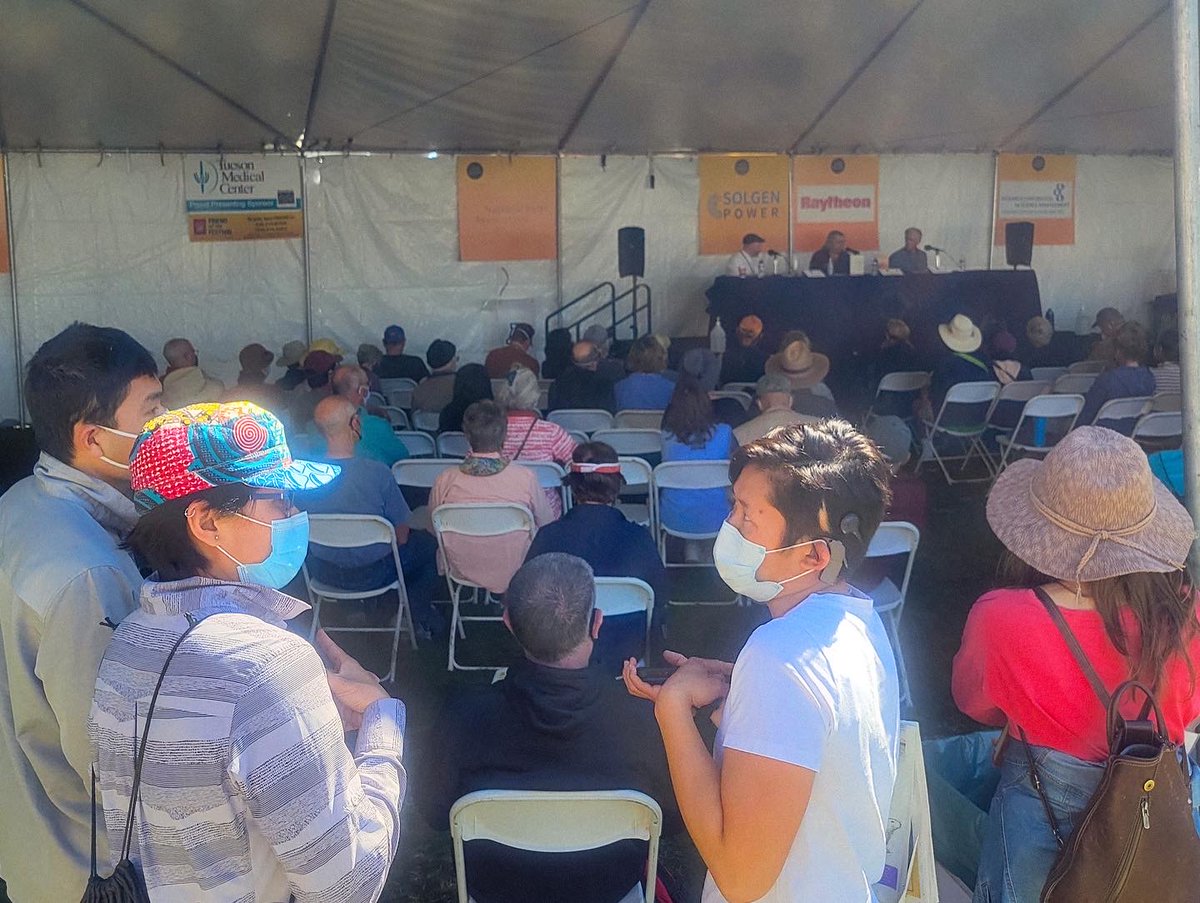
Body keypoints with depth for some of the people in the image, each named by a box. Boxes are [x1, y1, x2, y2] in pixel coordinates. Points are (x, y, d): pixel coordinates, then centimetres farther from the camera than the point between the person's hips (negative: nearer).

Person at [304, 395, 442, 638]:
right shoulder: (377, 472, -29)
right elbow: (401, 536, -17)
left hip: (322, 572, 4)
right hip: (372, 574, -4)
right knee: (428, 544, 22)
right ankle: (420, 620, 33)